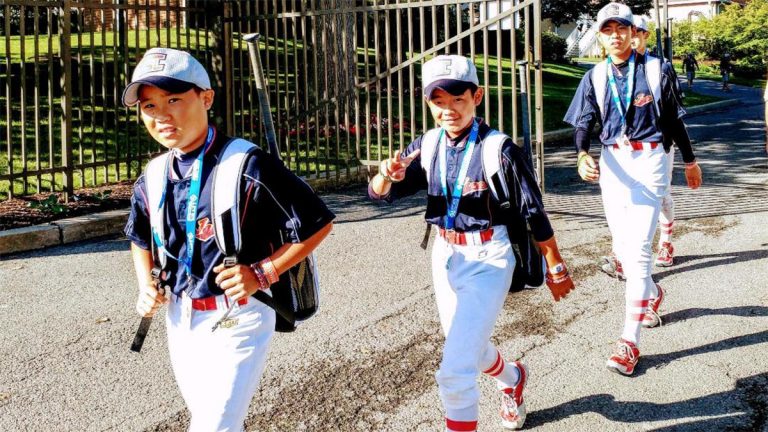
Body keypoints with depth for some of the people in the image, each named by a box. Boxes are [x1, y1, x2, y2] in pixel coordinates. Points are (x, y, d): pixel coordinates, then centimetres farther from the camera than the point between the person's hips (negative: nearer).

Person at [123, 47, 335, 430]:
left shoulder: (248, 166, -19)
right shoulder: (151, 181, 1)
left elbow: (317, 224, -13)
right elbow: (140, 238, 20)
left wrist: (262, 273, -19)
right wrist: (146, 287, 3)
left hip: (237, 319, -7)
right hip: (179, 320, 7)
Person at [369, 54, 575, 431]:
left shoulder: (499, 150, -18)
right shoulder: (428, 146, -3)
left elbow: (534, 212, -11)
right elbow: (379, 194, -4)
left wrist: (556, 269, -4)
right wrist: (387, 175, -27)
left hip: (487, 261, -6)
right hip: (445, 256, 6)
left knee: (455, 372, -13)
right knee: (469, 349, 27)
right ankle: (514, 379, 58)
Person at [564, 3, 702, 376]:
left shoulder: (656, 70, -2)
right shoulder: (595, 78, 5)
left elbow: (673, 119, 7)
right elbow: (584, 122, -3)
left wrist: (690, 160, 15)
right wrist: (582, 155, -23)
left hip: (649, 160, -4)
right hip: (611, 163, 4)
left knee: (637, 247, -13)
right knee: (622, 246, 12)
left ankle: (630, 341, -11)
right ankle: (652, 294, 44)